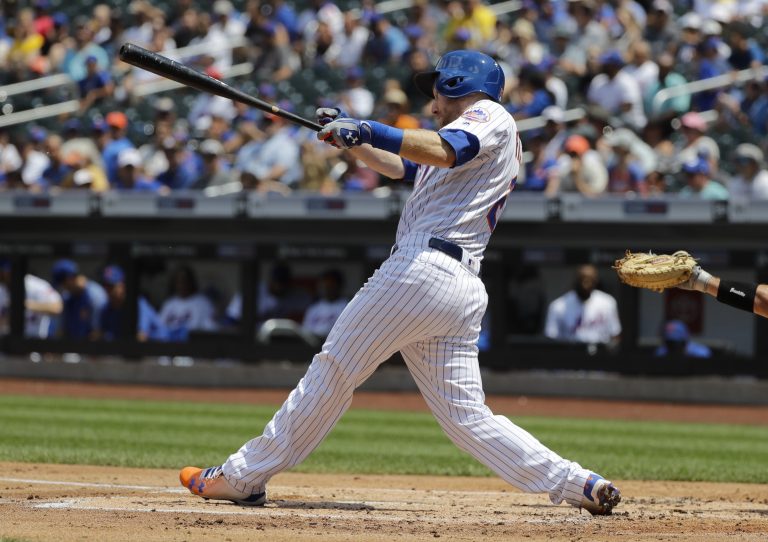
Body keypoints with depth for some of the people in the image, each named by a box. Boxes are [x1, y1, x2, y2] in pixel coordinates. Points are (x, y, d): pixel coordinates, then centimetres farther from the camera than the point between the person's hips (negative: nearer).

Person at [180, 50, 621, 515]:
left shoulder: (490, 116, 3)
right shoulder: (478, 139, 32)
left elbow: (444, 151, -18)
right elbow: (399, 166, 39)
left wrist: (369, 130, -20)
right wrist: (351, 136, 28)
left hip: (423, 264, -9)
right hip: (463, 289, 9)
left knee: (334, 372, -2)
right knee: (467, 416, 3)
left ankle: (244, 476, 3)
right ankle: (577, 483, -9)